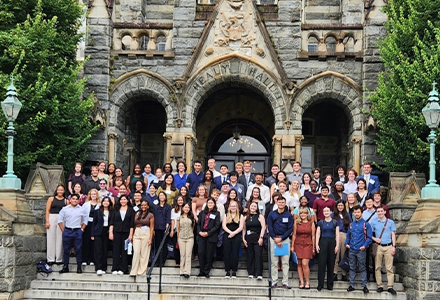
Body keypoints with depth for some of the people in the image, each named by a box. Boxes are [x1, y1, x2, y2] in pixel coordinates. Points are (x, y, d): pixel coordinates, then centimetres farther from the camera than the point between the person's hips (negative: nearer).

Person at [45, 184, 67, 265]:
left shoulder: (66, 201, 9)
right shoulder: (51, 199, 8)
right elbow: (47, 210, 4)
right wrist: (47, 221, -5)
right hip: (52, 218, 0)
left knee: (60, 239, 0)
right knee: (51, 238, 1)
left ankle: (59, 259, 7)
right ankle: (50, 259, 5)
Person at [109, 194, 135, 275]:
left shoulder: (131, 210, 5)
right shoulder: (116, 209, 10)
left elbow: (132, 223, 1)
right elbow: (112, 221, 7)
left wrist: (131, 234, -6)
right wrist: (110, 232, -2)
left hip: (126, 232, -1)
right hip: (117, 232, 1)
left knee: (124, 251, 0)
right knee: (116, 250, 1)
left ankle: (122, 269, 3)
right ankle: (115, 269, 4)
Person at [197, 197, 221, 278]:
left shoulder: (217, 214, 4)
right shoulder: (202, 213, 14)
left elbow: (217, 225, -3)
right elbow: (198, 224, 13)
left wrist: (208, 233, -11)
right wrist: (199, 232, -6)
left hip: (211, 236, -3)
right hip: (201, 236, 3)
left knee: (209, 255, -1)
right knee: (201, 253, -3)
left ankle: (206, 271, 7)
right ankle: (201, 271, 6)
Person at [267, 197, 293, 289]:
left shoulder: (289, 215, 5)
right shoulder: (271, 214, 6)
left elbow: (290, 229, 0)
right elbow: (269, 228, 2)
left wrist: (281, 238, -10)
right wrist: (275, 239, -8)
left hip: (284, 239, 0)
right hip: (274, 239, 0)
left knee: (285, 262, -2)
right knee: (274, 262, 0)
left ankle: (285, 282, -1)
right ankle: (274, 281, 4)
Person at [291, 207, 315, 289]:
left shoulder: (311, 223, 3)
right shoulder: (296, 222, 5)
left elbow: (313, 236, 5)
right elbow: (294, 235, 8)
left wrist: (313, 248, 3)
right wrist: (292, 246, 6)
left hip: (307, 245, -2)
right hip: (298, 244, 2)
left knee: (305, 264, -12)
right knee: (299, 264, 2)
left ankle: (307, 282, -1)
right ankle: (301, 282, 8)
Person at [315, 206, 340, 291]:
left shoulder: (334, 222, 6)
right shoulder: (320, 222, 7)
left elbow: (337, 235, 3)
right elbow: (318, 234, 4)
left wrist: (337, 245, -5)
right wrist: (317, 244, -5)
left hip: (332, 243, 0)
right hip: (323, 242, 0)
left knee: (331, 264, 4)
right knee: (321, 264, -3)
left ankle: (330, 284, 12)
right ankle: (320, 284, 0)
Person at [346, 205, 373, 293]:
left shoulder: (366, 224, -2)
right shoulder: (351, 224, 11)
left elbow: (369, 237, -4)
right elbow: (348, 235, 21)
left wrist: (365, 246, -15)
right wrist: (347, 244, 5)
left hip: (361, 250, -4)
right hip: (351, 250, 4)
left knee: (362, 268, 0)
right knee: (352, 268, 9)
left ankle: (364, 286, 4)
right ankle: (351, 285, 14)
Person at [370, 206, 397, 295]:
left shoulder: (390, 222, 9)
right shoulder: (374, 223, 9)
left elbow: (393, 235, 8)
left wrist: (393, 246, 0)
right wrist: (374, 239, -8)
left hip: (388, 246, -1)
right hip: (378, 247, 1)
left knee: (389, 267, -4)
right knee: (378, 267, 0)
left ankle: (390, 287, -3)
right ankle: (380, 286, 5)